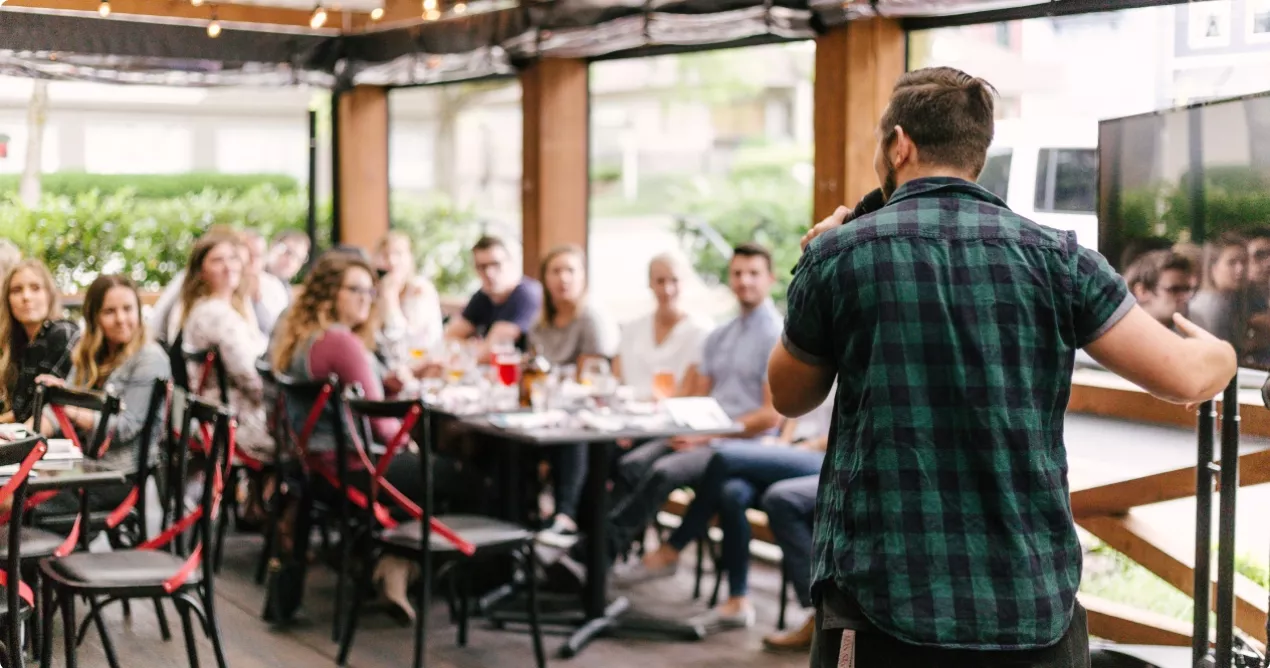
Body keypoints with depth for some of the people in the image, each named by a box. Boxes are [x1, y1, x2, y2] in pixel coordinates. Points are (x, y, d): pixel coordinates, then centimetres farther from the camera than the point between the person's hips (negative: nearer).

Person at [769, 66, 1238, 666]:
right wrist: (1219, 354, 23)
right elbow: (1182, 377, -1)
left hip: (883, 603, -1)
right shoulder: (1052, 256, 0)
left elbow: (789, 398, 12)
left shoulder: (837, 255, -3)